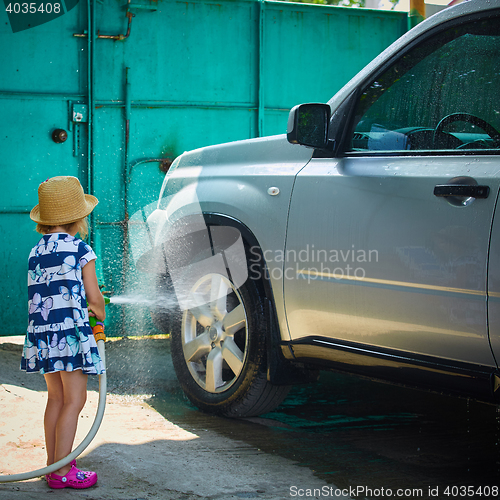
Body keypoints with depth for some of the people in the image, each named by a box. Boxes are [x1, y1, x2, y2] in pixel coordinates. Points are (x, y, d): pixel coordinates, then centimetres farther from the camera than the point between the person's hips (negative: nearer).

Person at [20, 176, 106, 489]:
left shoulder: (36, 252, 11)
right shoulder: (81, 250, -6)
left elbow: (41, 295, 13)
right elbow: (94, 297, -6)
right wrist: (100, 314, 16)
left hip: (41, 333, 7)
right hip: (71, 333, -6)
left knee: (56, 398, 16)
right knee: (74, 400, -2)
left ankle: (53, 464, 21)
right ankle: (62, 471, -4)